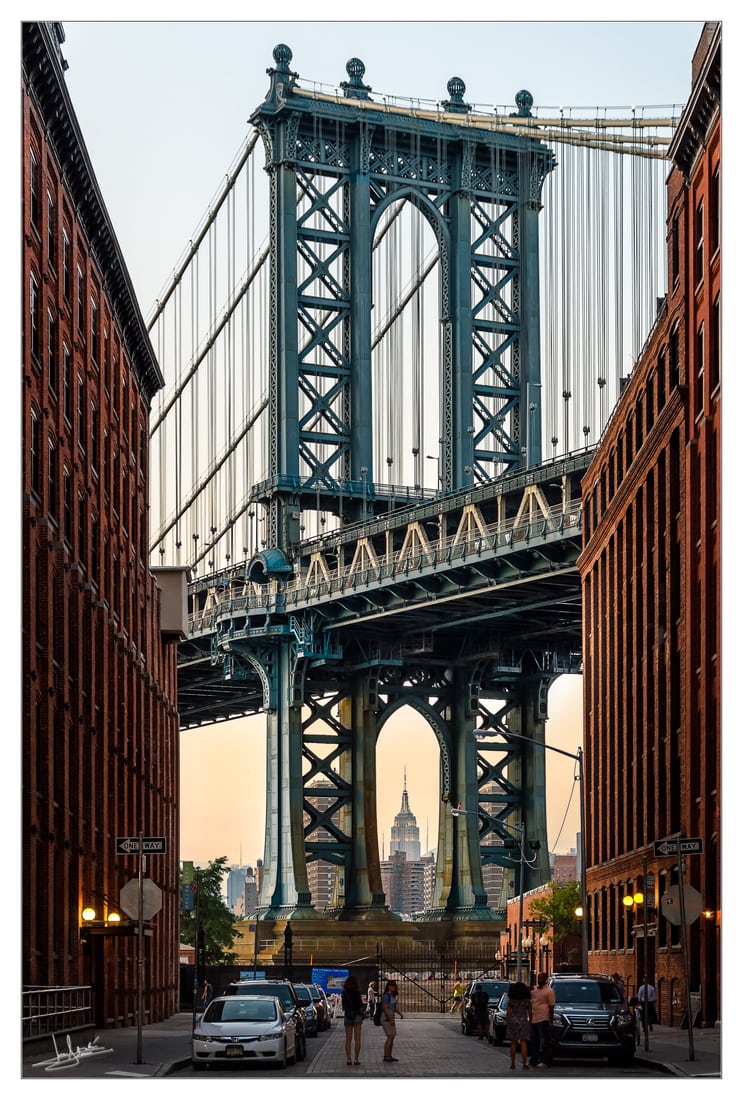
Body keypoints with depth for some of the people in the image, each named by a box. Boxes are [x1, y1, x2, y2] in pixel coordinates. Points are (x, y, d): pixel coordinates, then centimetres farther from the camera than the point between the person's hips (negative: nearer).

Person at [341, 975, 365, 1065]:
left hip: (347, 1016, 3)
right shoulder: (357, 993, -11)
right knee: (357, 1039, 2)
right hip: (357, 1016, -3)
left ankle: (348, 1059, 3)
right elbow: (361, 1005, -9)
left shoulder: (344, 993, -2)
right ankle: (356, 1059, -2)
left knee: (348, 1039, 9)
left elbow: (343, 1006, 3)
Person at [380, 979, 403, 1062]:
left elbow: (395, 1007, 18)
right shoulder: (386, 996, -15)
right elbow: (385, 1008, -22)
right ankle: (386, 1056, -14)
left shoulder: (392, 996, 14)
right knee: (390, 1037, -14)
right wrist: (391, 1019, -24)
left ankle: (389, 1056, 10)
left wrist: (400, 1013, 0)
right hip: (386, 1019, -10)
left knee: (392, 1037, 8)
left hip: (390, 1018, 10)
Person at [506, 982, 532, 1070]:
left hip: (513, 1022, 0)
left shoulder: (511, 1000, -3)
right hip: (523, 1022, 0)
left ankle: (513, 1064, 6)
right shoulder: (527, 1000, -1)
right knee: (523, 1043, 1)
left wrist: (507, 1022, 7)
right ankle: (524, 1064, -3)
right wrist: (530, 1022, 11)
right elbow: (530, 1013, 1)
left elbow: (508, 1012, -3)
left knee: (513, 1044, 6)